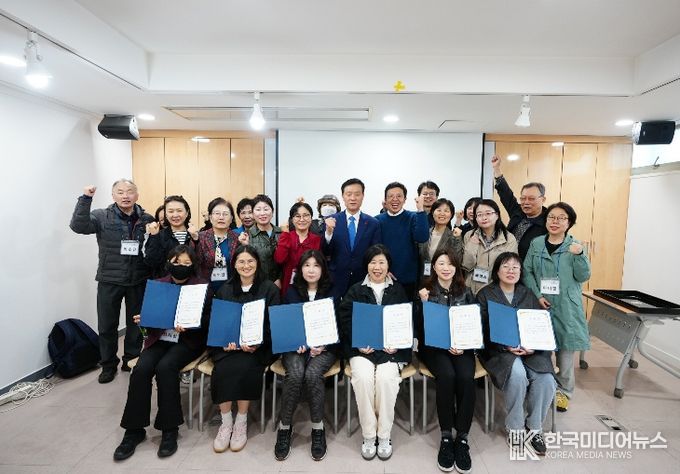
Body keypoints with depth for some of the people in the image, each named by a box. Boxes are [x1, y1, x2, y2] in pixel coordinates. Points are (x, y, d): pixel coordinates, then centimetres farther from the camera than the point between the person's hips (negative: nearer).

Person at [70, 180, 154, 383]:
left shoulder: (147, 219, 0)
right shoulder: (101, 216, -3)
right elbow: (78, 226, -20)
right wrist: (85, 199, -26)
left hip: (139, 281, 1)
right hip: (109, 281, 0)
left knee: (136, 323, 14)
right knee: (107, 325, 12)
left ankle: (132, 361, 33)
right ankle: (108, 365, 31)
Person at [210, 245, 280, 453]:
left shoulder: (269, 289, 2)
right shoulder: (224, 289, 13)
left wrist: (256, 343, -18)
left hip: (258, 345, -2)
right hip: (228, 345, 3)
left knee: (243, 367, -30)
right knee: (223, 369, -26)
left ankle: (241, 422, -11)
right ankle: (226, 422, -8)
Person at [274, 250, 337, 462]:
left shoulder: (331, 293, 6)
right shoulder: (292, 292, 9)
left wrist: (322, 345, -15)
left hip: (325, 347, -1)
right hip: (295, 345, 1)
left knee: (312, 374, -31)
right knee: (295, 374, -30)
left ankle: (318, 428, -12)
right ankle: (284, 427, -10)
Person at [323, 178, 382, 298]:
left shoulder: (373, 223, -1)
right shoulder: (331, 221, -1)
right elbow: (324, 253, -4)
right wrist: (328, 232, -21)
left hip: (363, 283, 0)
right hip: (337, 282, 0)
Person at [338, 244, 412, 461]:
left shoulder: (398, 290, 12)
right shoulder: (355, 290, 10)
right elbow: (345, 320, 3)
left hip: (391, 347, 0)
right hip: (361, 347, 0)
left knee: (386, 378, -27)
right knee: (363, 377, -27)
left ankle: (384, 435, -7)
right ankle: (368, 435, -8)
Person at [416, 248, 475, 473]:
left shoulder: (465, 292, 11)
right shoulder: (426, 292, 5)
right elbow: (422, 327, 0)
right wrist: (424, 304, -16)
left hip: (462, 346, 2)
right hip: (434, 346, -2)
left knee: (466, 377, -28)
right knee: (446, 376, -31)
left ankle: (462, 438, -16)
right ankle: (446, 437, -16)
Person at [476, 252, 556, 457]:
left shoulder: (528, 295, 15)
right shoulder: (485, 294, 3)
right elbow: (483, 330, -5)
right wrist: (506, 347, -19)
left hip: (529, 350, 4)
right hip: (497, 350, -3)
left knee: (546, 380, -24)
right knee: (517, 373, -32)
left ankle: (535, 427, 1)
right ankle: (514, 428, -10)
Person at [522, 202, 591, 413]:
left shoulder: (575, 246, 1)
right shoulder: (536, 244, 3)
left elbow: (583, 277, -3)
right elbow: (527, 271, 1)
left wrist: (579, 255, -19)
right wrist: (538, 295, -10)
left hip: (566, 307, 0)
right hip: (541, 305, 1)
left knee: (565, 349, 7)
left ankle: (563, 391, 25)